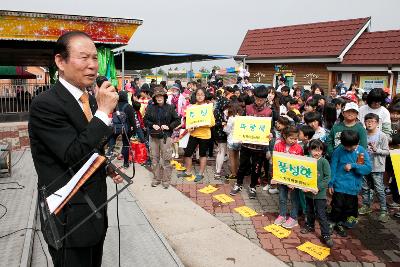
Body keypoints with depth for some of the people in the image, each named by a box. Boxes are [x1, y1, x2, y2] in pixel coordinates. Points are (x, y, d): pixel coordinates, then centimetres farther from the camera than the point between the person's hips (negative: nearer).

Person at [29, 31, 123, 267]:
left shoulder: (91, 100, 7)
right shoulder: (45, 105, -20)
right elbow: (76, 157, -26)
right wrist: (104, 112, -26)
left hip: (95, 212, 8)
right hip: (70, 219, -8)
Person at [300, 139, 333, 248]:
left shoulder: (324, 162, -12)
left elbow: (327, 177, -13)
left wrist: (318, 187, -21)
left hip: (320, 193, -5)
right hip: (308, 191, 5)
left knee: (321, 214, -2)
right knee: (309, 211, 22)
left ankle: (326, 235, 7)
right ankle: (310, 226, 43)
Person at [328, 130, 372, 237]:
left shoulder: (362, 152, -6)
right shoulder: (338, 151, -11)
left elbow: (368, 168, -12)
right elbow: (333, 168, -5)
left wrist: (353, 166, -21)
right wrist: (330, 183, -3)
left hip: (353, 186, 3)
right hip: (339, 185, -2)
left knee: (350, 207, 15)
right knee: (337, 206, 4)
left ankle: (340, 224, 34)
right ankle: (333, 223, 25)